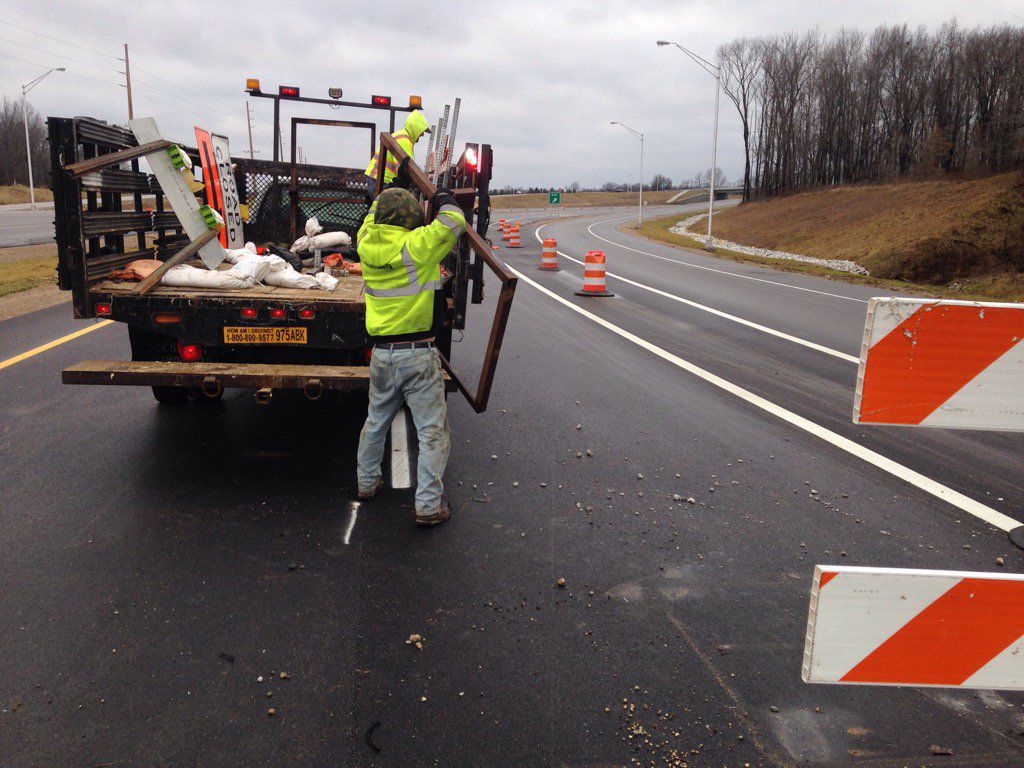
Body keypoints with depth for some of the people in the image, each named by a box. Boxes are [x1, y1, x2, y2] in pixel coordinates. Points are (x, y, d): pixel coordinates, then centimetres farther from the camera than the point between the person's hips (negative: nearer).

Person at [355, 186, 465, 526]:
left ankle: (367, 482, 38)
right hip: (418, 354, -6)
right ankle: (428, 505, 3)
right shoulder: (415, 246, -14)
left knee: (376, 420, 25)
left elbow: (373, 215, 24)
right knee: (432, 431, 2)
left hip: (381, 353, 6)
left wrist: (385, 195, 33)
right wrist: (445, 199, 8)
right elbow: (452, 223, -10)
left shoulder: (367, 245, 3)